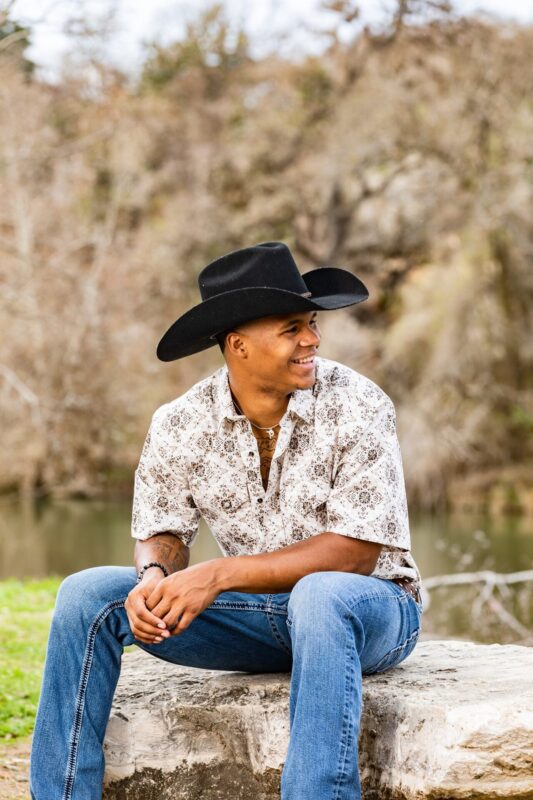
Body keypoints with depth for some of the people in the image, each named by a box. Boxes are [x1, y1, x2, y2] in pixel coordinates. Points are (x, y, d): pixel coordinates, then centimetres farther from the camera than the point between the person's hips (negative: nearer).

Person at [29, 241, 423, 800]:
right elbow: (162, 531, 6)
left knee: (320, 595, -40)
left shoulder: (356, 407, -17)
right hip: (257, 615, 4)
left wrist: (219, 575, -29)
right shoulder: (180, 425, -5)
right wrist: (154, 577, -21)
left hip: (368, 609, -4)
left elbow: (357, 551, -21)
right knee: (87, 595, -9)